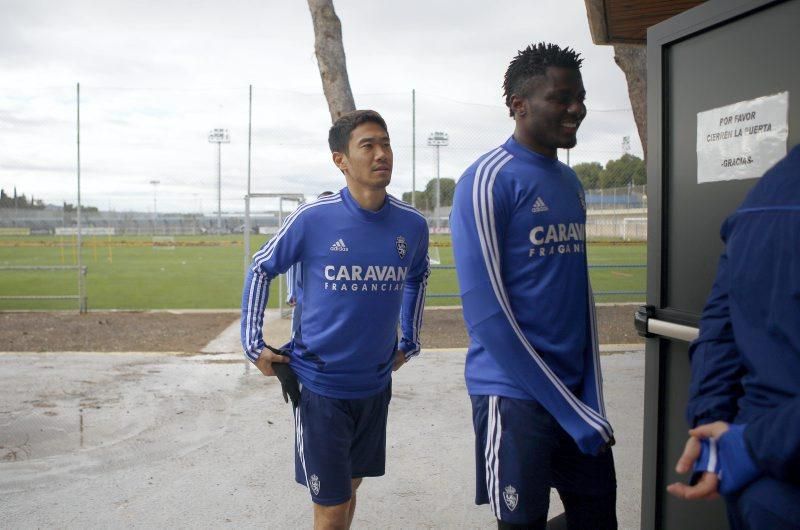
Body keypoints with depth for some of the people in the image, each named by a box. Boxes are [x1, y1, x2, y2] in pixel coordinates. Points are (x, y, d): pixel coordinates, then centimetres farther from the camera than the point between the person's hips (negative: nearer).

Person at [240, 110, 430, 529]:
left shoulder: (412, 225, -4)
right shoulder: (312, 219, -15)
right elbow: (261, 269, 1)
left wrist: (409, 342, 15)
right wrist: (254, 344, -1)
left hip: (376, 384, 4)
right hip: (319, 384, -4)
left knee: (350, 486, 21)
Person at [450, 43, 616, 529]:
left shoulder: (572, 184, 11)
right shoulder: (488, 181, -13)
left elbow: (581, 289, 12)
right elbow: (486, 311, -17)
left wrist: (593, 398, 3)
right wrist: (569, 410, -15)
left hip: (579, 388, 7)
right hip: (516, 393, -7)